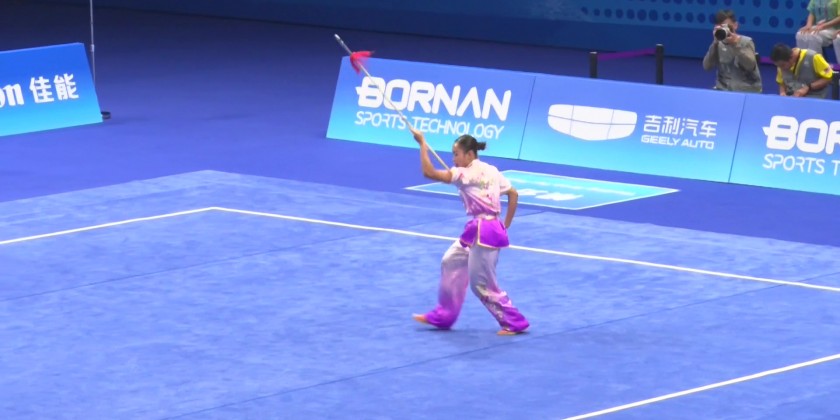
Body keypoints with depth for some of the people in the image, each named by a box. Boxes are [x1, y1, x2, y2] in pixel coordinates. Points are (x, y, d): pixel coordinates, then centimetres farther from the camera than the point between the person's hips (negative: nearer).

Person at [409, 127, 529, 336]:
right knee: (451, 262, 17)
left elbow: (429, 172, -19)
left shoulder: (467, 173, -15)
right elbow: (513, 194, 14)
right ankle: (442, 316, 25)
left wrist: (422, 143, -11)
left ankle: (515, 323, 11)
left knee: (481, 283, 1)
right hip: (478, 230, 10)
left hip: (484, 232, -10)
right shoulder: (490, 170, 10)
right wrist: (505, 225, 18)